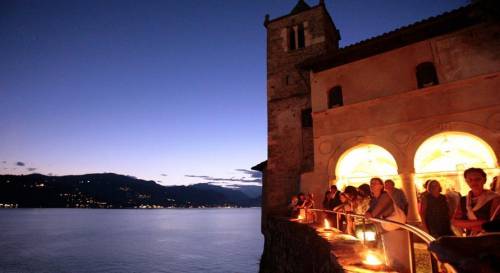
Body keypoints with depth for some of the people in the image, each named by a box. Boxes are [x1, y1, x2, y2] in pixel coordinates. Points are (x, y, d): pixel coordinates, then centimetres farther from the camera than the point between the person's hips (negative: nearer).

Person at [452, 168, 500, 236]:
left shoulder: (494, 198, -9)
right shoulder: (463, 200, 4)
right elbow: (454, 221, 1)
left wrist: (469, 225, -7)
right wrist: (476, 223, -11)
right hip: (470, 239, 4)